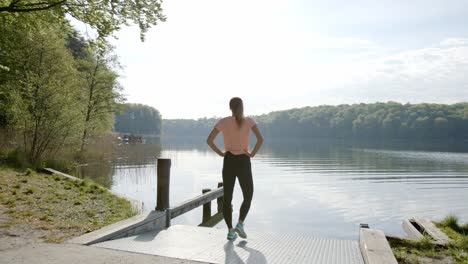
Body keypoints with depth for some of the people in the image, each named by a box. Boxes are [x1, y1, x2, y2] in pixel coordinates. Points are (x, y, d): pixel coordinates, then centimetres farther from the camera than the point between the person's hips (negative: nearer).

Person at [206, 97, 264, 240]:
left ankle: (230, 231, 9)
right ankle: (240, 224, -3)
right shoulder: (249, 121, -4)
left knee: (227, 198, 10)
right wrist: (252, 154, -7)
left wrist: (221, 153, 3)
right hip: (243, 162, -1)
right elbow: (260, 139, -19)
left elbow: (209, 140, -6)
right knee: (248, 196, 15)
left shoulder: (223, 121, 0)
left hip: (228, 162, 2)